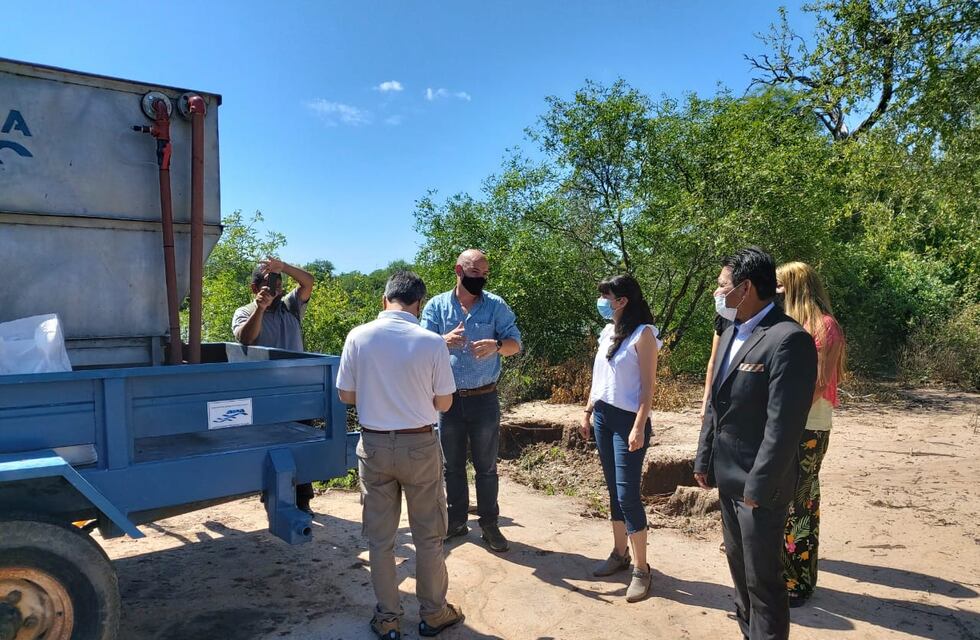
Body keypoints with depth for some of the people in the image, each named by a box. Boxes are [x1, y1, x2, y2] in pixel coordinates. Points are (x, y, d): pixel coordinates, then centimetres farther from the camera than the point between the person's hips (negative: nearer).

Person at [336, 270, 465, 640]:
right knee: (428, 536, 14)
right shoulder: (432, 343, -14)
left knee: (380, 538, 15)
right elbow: (443, 403, -5)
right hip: (419, 446, -2)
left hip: (374, 445, 2)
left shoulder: (358, 337, -8)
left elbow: (346, 395, 0)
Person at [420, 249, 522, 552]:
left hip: (484, 399, -1)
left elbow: (515, 343, -4)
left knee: (486, 466, 9)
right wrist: (445, 341, -29)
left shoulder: (496, 305, -2)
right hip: (448, 399, 1)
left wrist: (496, 345, -27)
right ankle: (456, 521, 28)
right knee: (452, 466, 13)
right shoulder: (436, 305, -1)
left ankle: (489, 524, 22)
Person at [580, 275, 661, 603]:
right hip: (603, 416, 7)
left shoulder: (643, 333, -12)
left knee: (627, 493, -7)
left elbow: (648, 386, -14)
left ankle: (641, 568, 5)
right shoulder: (607, 332, 10)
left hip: (627, 419, -7)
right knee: (613, 490, 13)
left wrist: (639, 427, -18)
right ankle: (619, 554, 25)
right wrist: (588, 412, 16)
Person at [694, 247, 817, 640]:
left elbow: (784, 424, -23)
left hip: (758, 483, -9)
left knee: (762, 578, 5)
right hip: (728, 476, 9)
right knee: (738, 565, 22)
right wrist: (704, 460, 13)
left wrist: (758, 486, -20)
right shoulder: (731, 333, 9)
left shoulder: (789, 339, -20)